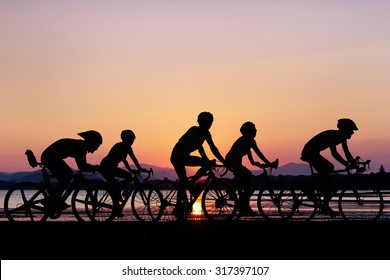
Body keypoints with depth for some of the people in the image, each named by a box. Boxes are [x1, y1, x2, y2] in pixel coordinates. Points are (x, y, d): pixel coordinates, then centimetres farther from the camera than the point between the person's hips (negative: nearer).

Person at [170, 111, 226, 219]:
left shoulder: (206, 133, 1)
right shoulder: (194, 130, -23)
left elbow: (213, 148, 3)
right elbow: (199, 146, -34)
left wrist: (224, 162, -2)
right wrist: (206, 160, -41)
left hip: (185, 157, 8)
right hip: (177, 157, -8)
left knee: (208, 164, -6)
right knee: (183, 181, -17)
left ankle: (191, 183, -2)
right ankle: (179, 208, -9)